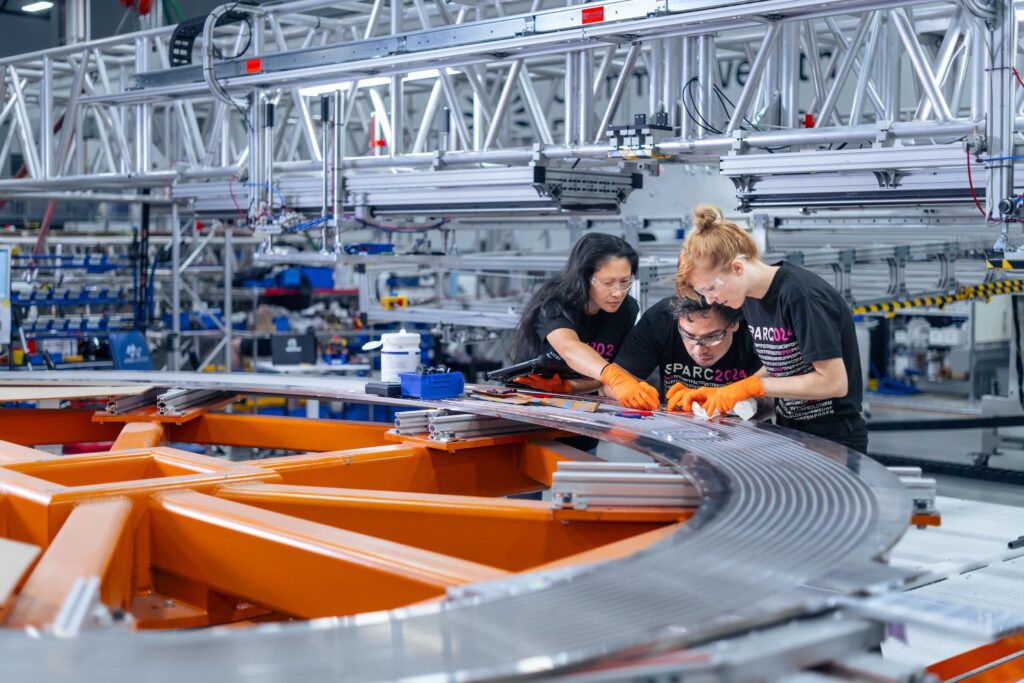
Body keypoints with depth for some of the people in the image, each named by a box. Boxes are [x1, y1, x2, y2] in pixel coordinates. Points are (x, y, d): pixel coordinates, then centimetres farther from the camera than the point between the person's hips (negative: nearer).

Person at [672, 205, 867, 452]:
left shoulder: (800, 295, -20)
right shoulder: (749, 297, 5)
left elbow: (833, 382, -20)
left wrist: (750, 386, -18)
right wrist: (720, 394, -2)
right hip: (789, 432, 7)